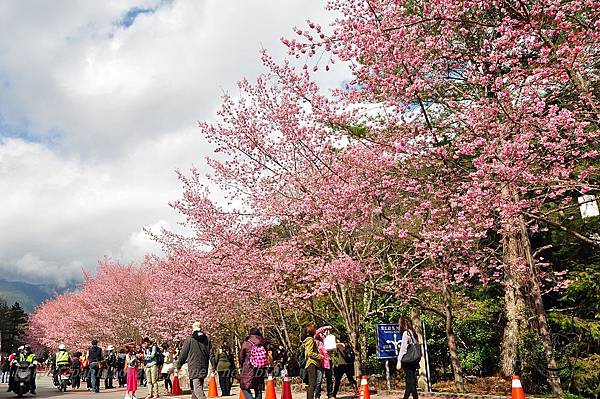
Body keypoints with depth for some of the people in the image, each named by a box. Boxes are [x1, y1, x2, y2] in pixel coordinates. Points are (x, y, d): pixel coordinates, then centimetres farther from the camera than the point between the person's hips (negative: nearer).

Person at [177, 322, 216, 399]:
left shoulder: (189, 340, -3)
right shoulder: (207, 339, 9)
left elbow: (183, 353, 0)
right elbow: (211, 354, 7)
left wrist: (179, 365, 10)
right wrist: (213, 367, 7)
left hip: (194, 367, -5)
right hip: (203, 367, 5)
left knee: (197, 387, -12)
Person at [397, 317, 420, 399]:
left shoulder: (406, 333, -9)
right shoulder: (414, 334, 13)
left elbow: (403, 348, -14)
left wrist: (399, 361, -14)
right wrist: (417, 362, 16)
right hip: (414, 361, 8)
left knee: (410, 383, -4)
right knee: (410, 382, 10)